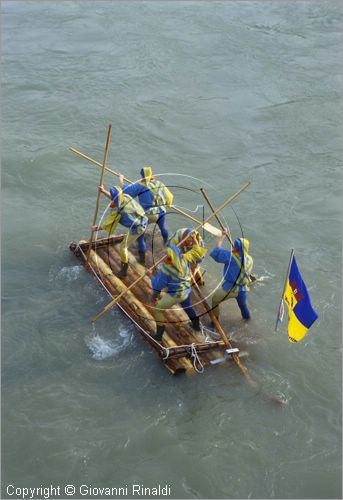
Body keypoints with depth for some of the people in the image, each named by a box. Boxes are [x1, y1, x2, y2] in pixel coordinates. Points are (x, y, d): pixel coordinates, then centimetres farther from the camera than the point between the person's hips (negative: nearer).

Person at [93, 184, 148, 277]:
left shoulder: (117, 211, -22)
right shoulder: (126, 196, -6)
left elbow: (108, 223, -9)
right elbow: (114, 197, 17)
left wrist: (97, 228, 5)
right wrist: (104, 191, 17)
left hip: (136, 228, -8)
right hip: (144, 221, 8)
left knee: (123, 246, 3)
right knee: (140, 240, 33)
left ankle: (123, 271, 10)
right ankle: (142, 259, 56)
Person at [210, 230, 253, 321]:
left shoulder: (231, 257, -24)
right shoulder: (250, 260, -4)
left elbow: (217, 251, -18)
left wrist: (222, 237, -6)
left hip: (228, 288, -5)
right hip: (242, 289, 5)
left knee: (215, 300, 21)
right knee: (243, 304, 34)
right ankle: (246, 316, 59)